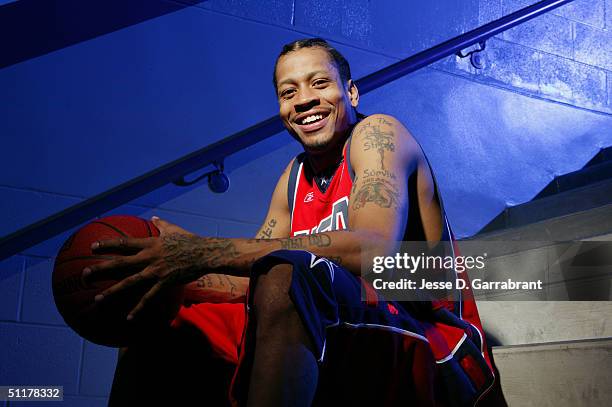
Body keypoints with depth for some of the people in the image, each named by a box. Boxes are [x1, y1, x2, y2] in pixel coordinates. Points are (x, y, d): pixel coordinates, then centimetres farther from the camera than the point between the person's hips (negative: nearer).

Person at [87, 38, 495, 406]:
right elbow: (253, 278, 12)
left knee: (285, 273, -36)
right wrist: (166, 272, -8)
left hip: (432, 352, -6)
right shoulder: (296, 178, 16)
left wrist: (203, 252, -28)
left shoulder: (377, 132, -5)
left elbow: (374, 249, -25)